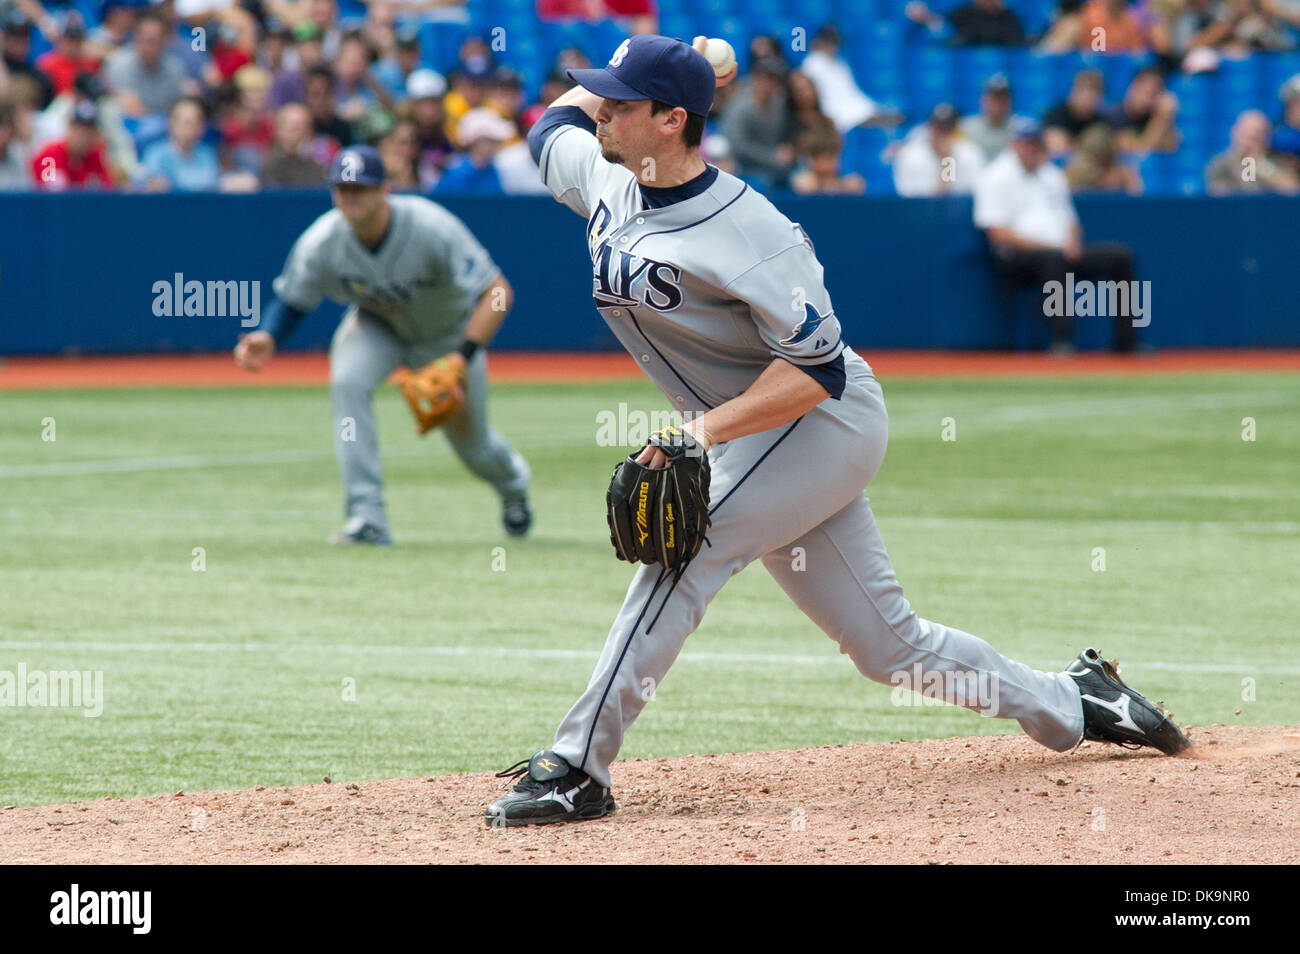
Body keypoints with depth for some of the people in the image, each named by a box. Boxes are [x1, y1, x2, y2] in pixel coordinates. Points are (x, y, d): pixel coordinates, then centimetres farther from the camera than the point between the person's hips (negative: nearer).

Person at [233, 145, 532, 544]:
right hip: (377, 324, 2)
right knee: (347, 381, -30)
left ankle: (513, 480, 51)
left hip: (449, 331, -2)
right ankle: (367, 515, -27)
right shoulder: (322, 242, -26)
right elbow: (290, 301, -12)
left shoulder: (432, 228, -36)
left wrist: (463, 357, -45)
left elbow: (497, 293, -35)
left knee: (469, 439, 10)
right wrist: (268, 337, -35)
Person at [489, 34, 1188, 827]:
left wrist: (704, 430, -34)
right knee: (891, 646, 11)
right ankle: (1070, 705, 26)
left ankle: (576, 769, -24)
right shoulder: (606, 180, 0)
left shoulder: (742, 232, -25)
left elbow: (817, 370, -26)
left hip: (826, 423, -9)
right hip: (747, 438, 9)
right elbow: (553, 123, 23)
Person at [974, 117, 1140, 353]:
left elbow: (1069, 220, 24)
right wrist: (1046, 245, -18)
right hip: (1018, 258, -7)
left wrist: (1072, 243, -2)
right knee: (1054, 258, -40)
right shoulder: (996, 178, 1)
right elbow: (999, 234, -10)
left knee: (1120, 256, -10)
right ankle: (1061, 342, -43)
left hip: (1065, 252, 7)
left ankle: (1126, 342, -12)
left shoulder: (1052, 175, 24)